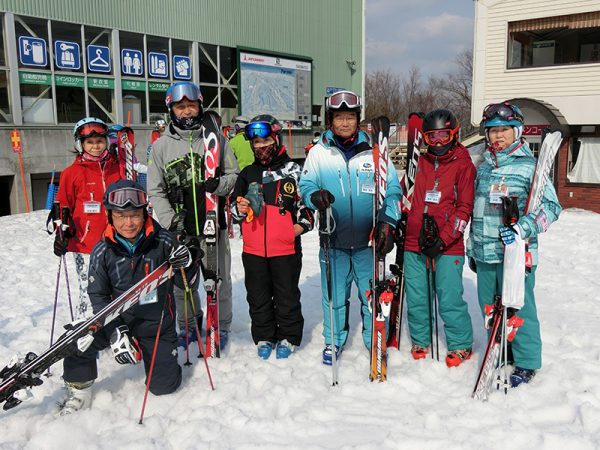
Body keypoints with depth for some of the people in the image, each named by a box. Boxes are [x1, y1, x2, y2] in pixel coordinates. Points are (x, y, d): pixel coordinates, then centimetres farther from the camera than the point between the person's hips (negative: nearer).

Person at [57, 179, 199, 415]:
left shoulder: (162, 241, -13)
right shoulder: (103, 251, -9)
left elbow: (189, 284, -7)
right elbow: (98, 296, -9)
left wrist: (187, 265, -30)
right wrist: (116, 332, -22)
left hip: (157, 325, 0)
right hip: (119, 321, 1)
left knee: (164, 386, -2)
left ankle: (161, 359, 34)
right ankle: (79, 393, 4)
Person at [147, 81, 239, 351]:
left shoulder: (216, 139, 3)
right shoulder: (161, 145, 4)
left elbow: (233, 175, 7)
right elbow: (155, 190, 3)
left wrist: (218, 184, -15)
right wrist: (170, 219, -10)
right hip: (179, 228, 1)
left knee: (219, 280, 8)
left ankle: (221, 326, 27)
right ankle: (189, 325, 32)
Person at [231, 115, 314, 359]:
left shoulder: (292, 170, 1)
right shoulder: (247, 174, 10)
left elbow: (306, 201, 6)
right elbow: (234, 206, 15)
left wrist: (302, 224, -9)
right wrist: (239, 209, -7)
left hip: (286, 248, -3)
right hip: (253, 249, 3)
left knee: (287, 296, 9)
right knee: (258, 297, 13)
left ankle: (288, 337, 26)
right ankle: (264, 337, 30)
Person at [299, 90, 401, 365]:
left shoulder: (374, 151, 1)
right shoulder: (318, 152, 3)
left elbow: (392, 190, 3)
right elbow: (305, 185, 5)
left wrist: (387, 222, -8)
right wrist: (315, 196, -18)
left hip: (369, 241, 0)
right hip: (333, 241, 1)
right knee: (334, 296, 11)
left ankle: (376, 341, 28)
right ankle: (334, 340, 32)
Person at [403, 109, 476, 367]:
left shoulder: (463, 164, 0)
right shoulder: (419, 162, 11)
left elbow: (464, 208, -5)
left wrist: (442, 239, -13)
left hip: (448, 247, -3)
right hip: (414, 244, 4)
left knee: (450, 300, -2)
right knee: (416, 299, 10)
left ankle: (460, 346, 19)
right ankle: (420, 341, 30)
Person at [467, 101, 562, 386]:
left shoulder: (529, 165, -4)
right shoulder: (483, 167, 14)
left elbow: (551, 206, -10)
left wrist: (521, 229, -24)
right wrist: (471, 249, 21)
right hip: (484, 254, 6)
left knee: (519, 307, 0)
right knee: (489, 307, 13)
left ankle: (526, 362, 17)